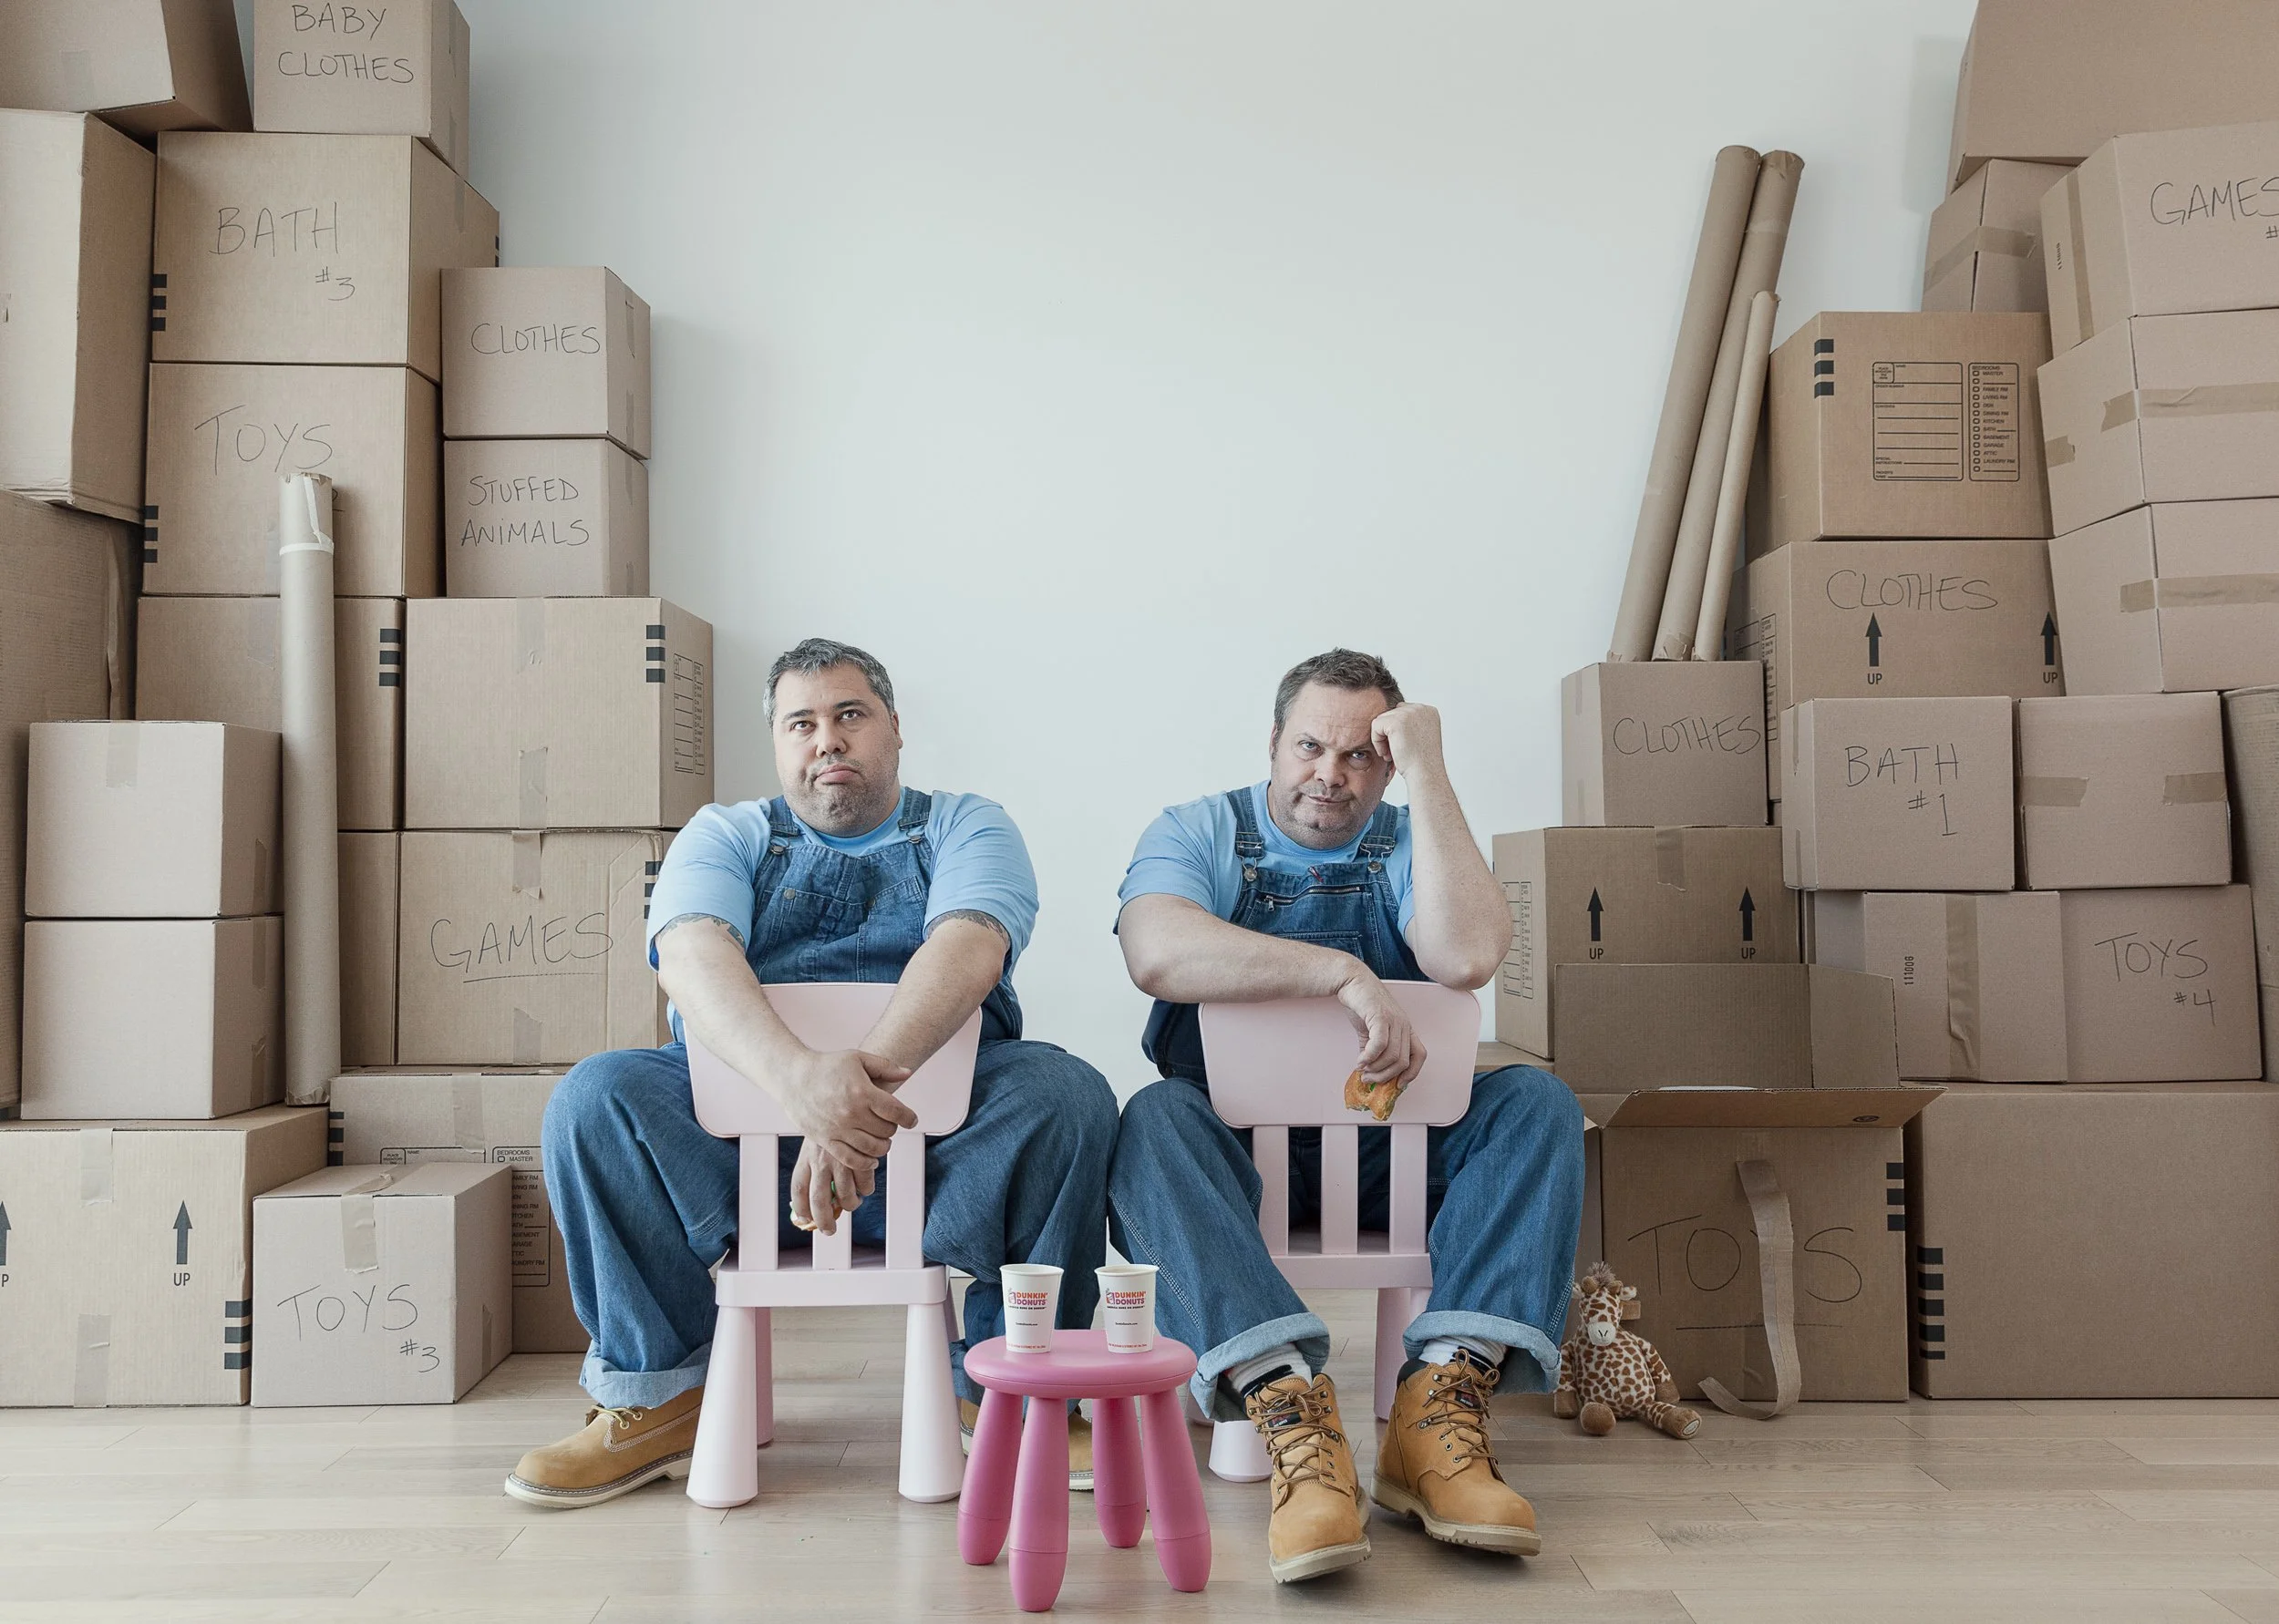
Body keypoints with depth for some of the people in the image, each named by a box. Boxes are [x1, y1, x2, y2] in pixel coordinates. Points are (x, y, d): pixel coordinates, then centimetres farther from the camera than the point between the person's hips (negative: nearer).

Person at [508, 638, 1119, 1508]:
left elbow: (968, 948, -11)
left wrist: (867, 1073, -31)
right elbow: (691, 957, -9)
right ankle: (659, 1392, -10)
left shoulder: (964, 828, 12)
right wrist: (803, 1079, -31)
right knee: (595, 1096, -21)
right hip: (742, 1106, 1)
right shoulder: (727, 835, 14)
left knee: (1065, 1094, -27)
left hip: (940, 1120, -1)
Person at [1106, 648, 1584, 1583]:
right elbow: (1156, 954, -22)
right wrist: (1343, 972, -27)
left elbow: (1467, 957, -18)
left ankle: (1441, 1404, -34)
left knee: (1536, 1102, -21)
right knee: (1154, 1118, -32)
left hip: (1387, 1155, 2)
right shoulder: (1196, 834, 3)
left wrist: (1427, 772, -13)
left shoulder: (1409, 848, 7)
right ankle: (1290, 1410, -44)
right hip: (1231, 1149, -2)